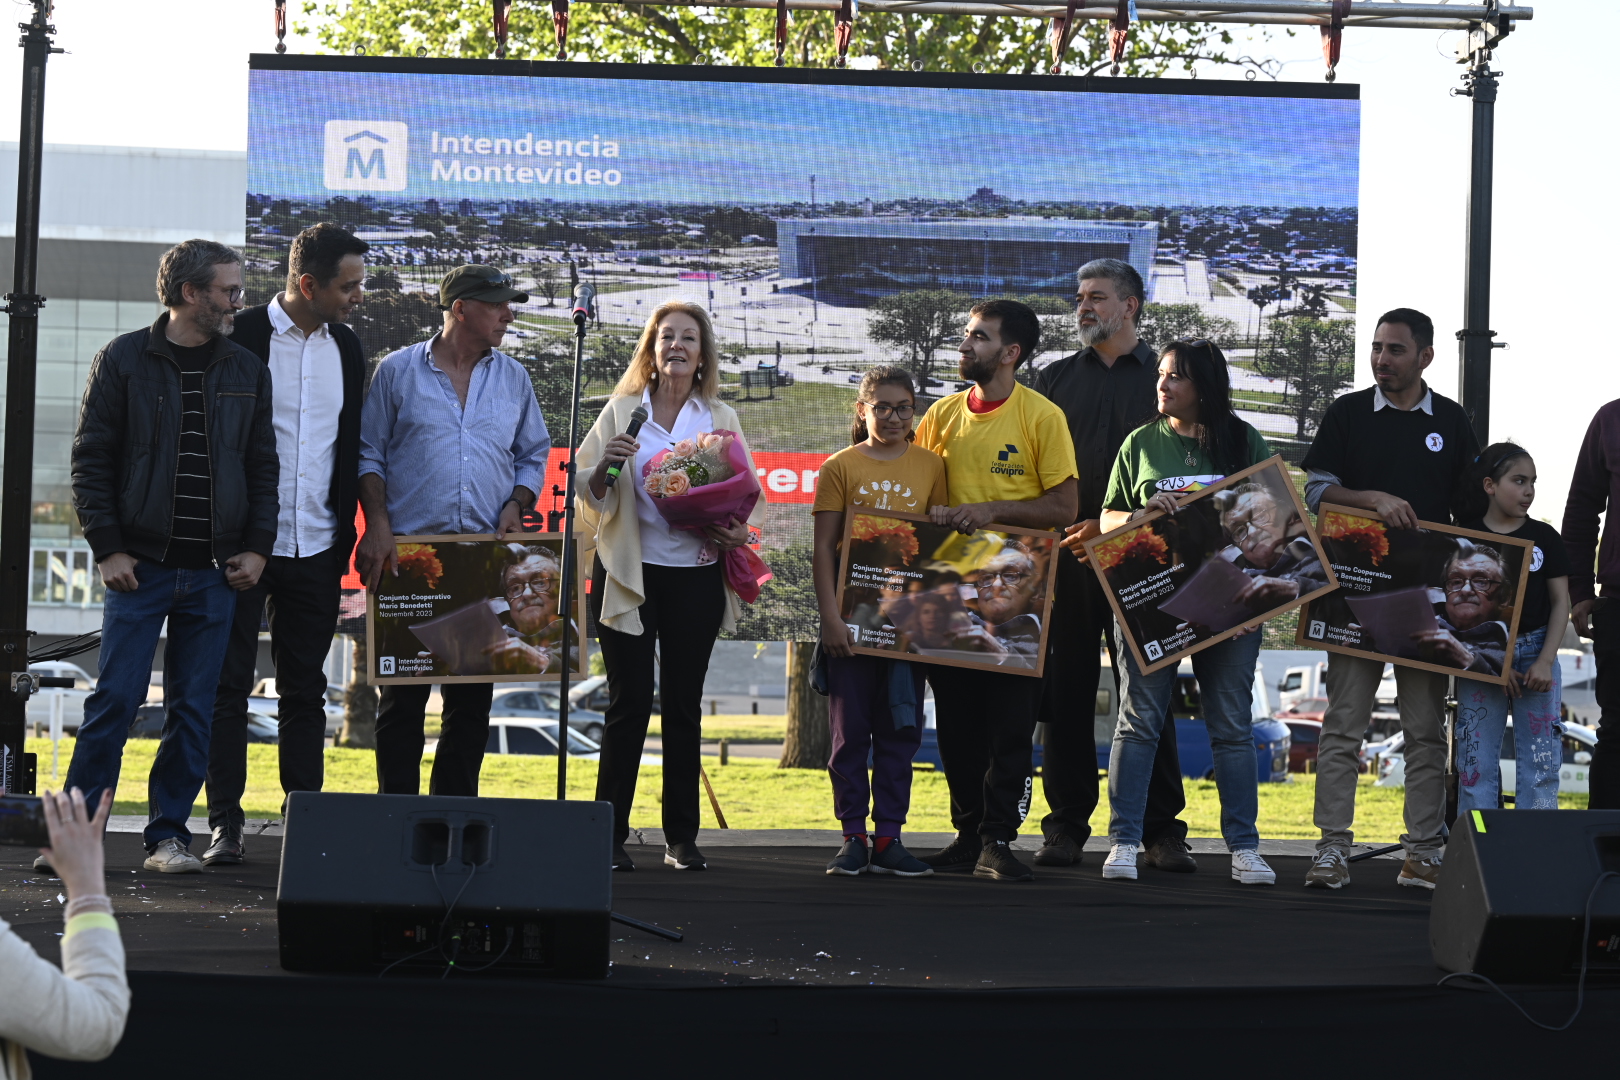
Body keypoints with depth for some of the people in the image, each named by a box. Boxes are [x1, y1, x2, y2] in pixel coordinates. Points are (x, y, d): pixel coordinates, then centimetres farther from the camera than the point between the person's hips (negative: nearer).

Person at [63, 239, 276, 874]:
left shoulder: (247, 370, 11)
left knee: (193, 709, 4)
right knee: (114, 700, -5)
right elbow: (91, 460, 0)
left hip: (215, 572, 3)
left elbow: (263, 465, 14)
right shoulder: (124, 360, 1)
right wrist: (107, 548, -7)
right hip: (140, 566, -3)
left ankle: (169, 833, 12)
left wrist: (257, 547, 4)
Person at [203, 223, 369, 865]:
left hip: (315, 548, 5)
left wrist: (344, 534, 11)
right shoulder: (242, 337, -7)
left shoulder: (346, 348, 10)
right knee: (229, 685, 0)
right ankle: (225, 823, 4)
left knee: (305, 690, 8)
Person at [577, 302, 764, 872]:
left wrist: (741, 530, -10)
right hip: (629, 573, -1)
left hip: (695, 574, 1)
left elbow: (750, 495, 11)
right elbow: (588, 493, 5)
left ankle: (682, 837, 10)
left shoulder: (721, 419, 10)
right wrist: (607, 465, -15)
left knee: (684, 704, 4)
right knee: (629, 702, -4)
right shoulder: (622, 410, 6)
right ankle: (610, 835, 2)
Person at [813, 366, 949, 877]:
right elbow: (823, 548, -1)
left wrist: (937, 607, -1)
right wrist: (829, 617, -9)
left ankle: (888, 838, 10)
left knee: (900, 729, 4)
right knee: (850, 729, 2)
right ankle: (853, 838, 9)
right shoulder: (841, 467, 1)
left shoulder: (930, 465, 6)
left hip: (908, 616, 2)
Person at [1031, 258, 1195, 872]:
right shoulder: (1055, 379, 15)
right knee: (1064, 691, 1)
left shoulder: (1166, 378, 9)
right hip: (1064, 555, 2)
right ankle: (1066, 826, 7)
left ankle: (1161, 828, 1)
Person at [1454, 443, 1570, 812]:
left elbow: (1561, 603, 5)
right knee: (1476, 756, 0)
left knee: (1540, 759, -2)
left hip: (1536, 654, 1)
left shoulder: (1544, 538, 5)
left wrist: (1545, 661, -7)